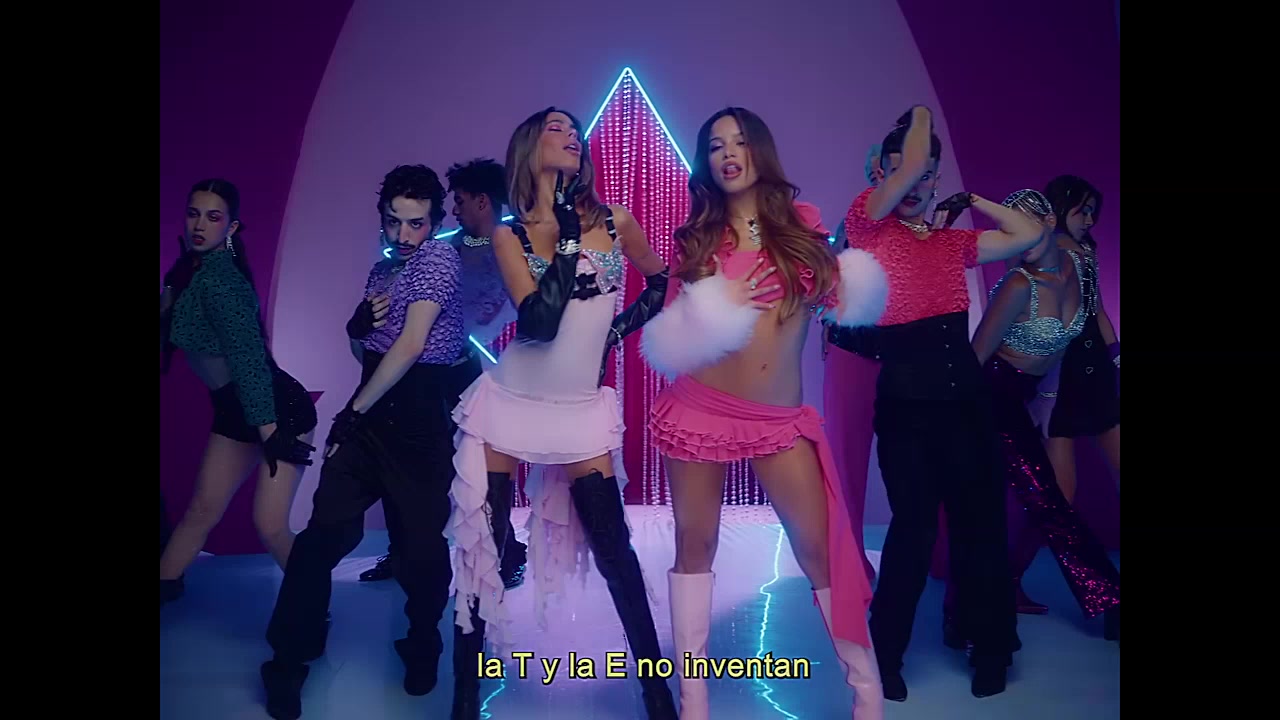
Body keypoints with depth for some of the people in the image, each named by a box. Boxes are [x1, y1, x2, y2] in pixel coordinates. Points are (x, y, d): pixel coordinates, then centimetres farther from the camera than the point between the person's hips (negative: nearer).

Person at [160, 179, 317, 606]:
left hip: (280, 409, -9)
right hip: (235, 412, 9)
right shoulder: (189, 270, 8)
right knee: (203, 508, 16)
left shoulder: (219, 278, -20)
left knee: (270, 525, -8)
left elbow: (248, 356, -26)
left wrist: (269, 431, -28)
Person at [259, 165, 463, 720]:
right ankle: (289, 659, 9)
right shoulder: (382, 269, 19)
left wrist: (354, 410, -7)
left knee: (421, 539, 0)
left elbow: (411, 346, -12)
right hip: (370, 413, 6)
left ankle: (423, 646, 25)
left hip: (421, 417, -5)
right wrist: (361, 321, 6)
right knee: (325, 532, -3)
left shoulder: (439, 258, -4)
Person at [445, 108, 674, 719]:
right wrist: (568, 234, -15)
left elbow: (661, 282, 18)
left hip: (583, 410, 1)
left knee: (611, 543, -3)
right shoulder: (509, 234, -4)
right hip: (510, 404, 0)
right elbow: (540, 320, -19)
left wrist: (618, 330, 5)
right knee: (483, 544, 2)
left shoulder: (613, 221, 1)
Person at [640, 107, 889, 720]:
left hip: (780, 417, 0)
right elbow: (669, 334, 3)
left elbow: (840, 298, 9)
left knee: (821, 545, -2)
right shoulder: (695, 237, 7)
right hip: (699, 408, 1)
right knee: (695, 544, 6)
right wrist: (715, 306, -11)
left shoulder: (802, 223, 8)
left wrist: (857, 285, -9)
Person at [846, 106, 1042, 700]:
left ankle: (990, 646, 26)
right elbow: (907, 167, -12)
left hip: (965, 390, 5)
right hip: (905, 395, -5)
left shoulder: (953, 241, 16)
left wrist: (970, 199, 19)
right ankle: (885, 652, 17)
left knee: (980, 518, 8)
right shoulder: (866, 224, 1)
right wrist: (920, 115, 6)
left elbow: (1028, 234, 16)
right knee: (914, 523, -3)